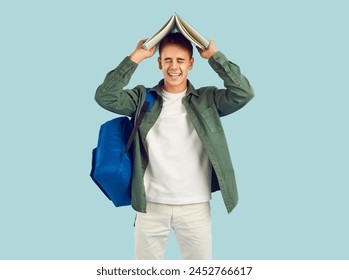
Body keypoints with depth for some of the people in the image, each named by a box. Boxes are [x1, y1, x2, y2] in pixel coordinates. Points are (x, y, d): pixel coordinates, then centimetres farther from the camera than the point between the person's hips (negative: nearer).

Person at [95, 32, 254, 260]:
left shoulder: (207, 99, 2)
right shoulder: (143, 98, 3)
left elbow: (243, 93, -12)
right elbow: (105, 97, -10)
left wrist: (214, 56, -7)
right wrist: (136, 57, -9)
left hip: (196, 206, 0)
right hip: (152, 205, 0)